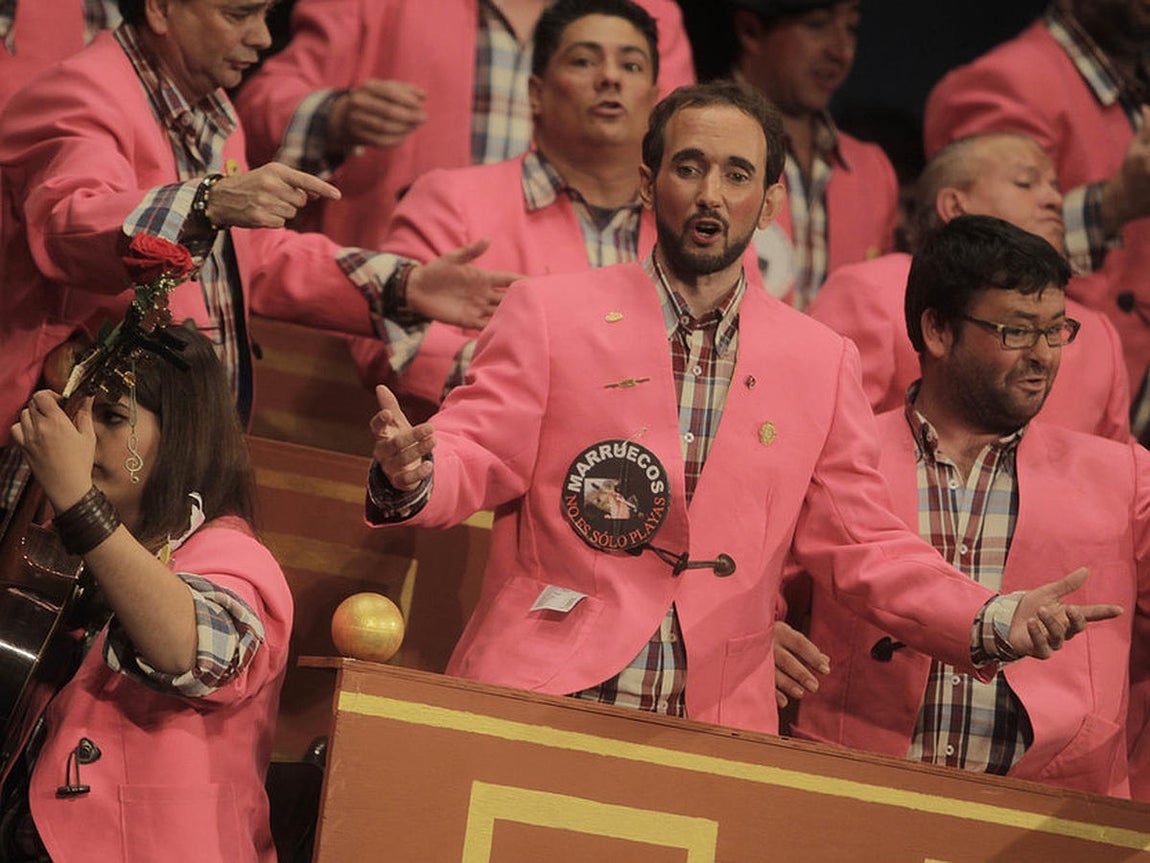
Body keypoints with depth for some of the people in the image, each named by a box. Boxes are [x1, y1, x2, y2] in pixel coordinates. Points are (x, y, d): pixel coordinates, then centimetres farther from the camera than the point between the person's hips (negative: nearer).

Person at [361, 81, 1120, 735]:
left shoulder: (822, 362, 12)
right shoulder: (547, 313, 5)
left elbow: (865, 547, 13)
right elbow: (475, 457, 1)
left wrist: (992, 621, -3)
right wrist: (412, 476, -23)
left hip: (717, 726, 2)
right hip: (536, 698, -2)